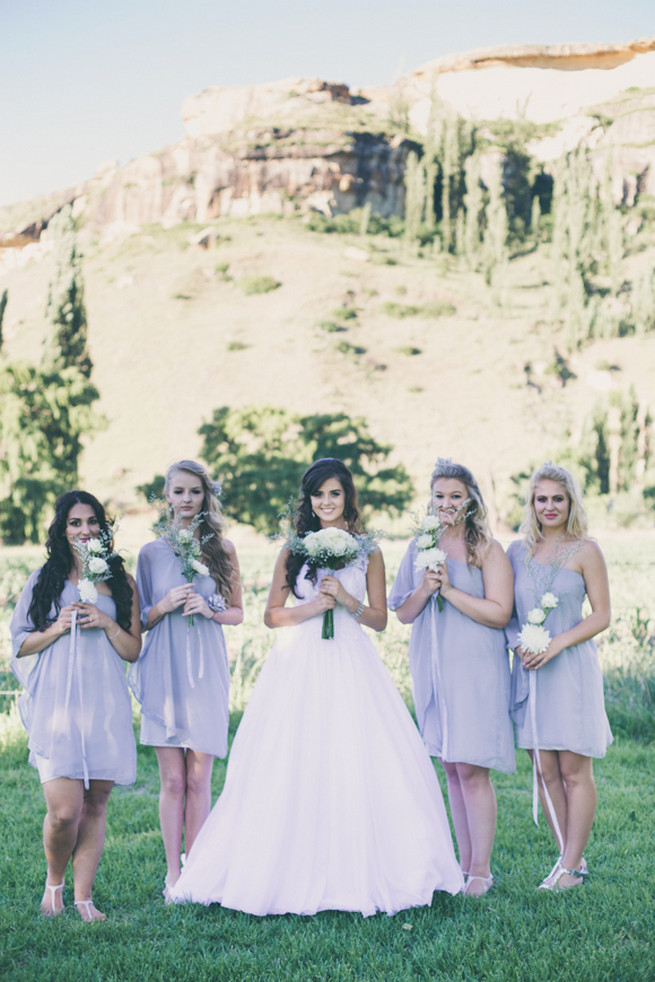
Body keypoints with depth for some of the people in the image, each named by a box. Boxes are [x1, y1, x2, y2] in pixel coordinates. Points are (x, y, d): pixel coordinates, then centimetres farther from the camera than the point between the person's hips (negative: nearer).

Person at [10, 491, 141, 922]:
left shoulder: (121, 582, 11)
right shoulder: (44, 580, 8)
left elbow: (133, 650, 10)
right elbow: (19, 642, 8)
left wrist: (107, 623, -7)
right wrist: (57, 629, -8)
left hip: (105, 705, 2)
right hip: (56, 704, -2)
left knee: (95, 805, 4)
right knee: (64, 810, -10)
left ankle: (83, 895, 14)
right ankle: (54, 881, 17)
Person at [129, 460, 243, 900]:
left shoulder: (223, 548, 6)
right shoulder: (152, 551, 6)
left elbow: (238, 612, 11)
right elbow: (139, 618, 10)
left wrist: (209, 610, -8)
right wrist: (166, 605, -10)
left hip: (206, 669, 0)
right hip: (163, 669, 0)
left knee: (199, 778, 1)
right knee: (172, 779, 1)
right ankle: (173, 875, 7)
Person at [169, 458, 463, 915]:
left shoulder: (367, 550, 7)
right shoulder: (294, 548, 8)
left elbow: (380, 619, 7)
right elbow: (272, 614, 7)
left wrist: (347, 601, -10)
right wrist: (311, 608, -9)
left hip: (352, 664, 0)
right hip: (300, 665, 0)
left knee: (355, 765, -5)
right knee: (293, 768, -3)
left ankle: (356, 873, 4)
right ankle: (297, 872, 3)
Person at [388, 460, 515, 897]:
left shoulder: (487, 550, -5)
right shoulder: (420, 547, 10)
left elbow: (499, 613, -12)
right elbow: (404, 613, 11)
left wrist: (449, 589, -16)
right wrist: (424, 589, -9)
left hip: (475, 668, -5)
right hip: (432, 667, 5)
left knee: (472, 769, -7)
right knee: (451, 769, 10)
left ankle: (481, 871, 0)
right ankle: (465, 863, 18)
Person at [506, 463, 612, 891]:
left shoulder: (585, 551, -2)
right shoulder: (518, 551, 11)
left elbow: (601, 615, -4)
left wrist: (557, 643, -15)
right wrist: (518, 643, -5)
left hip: (572, 667, -4)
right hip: (529, 669, 4)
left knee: (574, 771, -1)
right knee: (544, 770, 6)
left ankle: (571, 866, 6)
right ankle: (570, 855, 17)